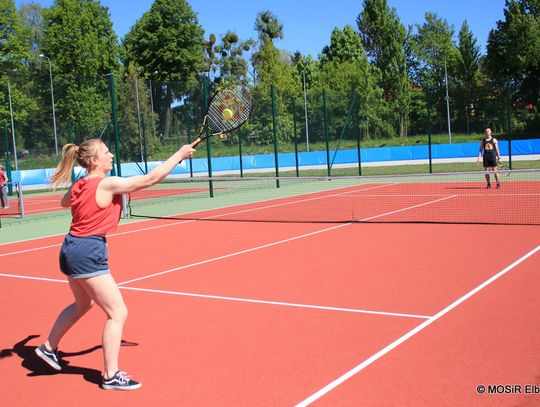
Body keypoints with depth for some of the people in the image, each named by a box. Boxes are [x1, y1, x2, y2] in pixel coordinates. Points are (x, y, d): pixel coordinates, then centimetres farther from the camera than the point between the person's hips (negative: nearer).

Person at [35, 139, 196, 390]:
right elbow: (150, 179, -15)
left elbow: (64, 202, 32)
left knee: (83, 304, 31)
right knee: (118, 313, -4)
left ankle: (49, 347, 46)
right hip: (88, 252, -10)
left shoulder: (78, 185, 8)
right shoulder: (108, 184, -17)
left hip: (71, 249, 10)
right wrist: (179, 155, -7)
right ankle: (111, 376, 2)